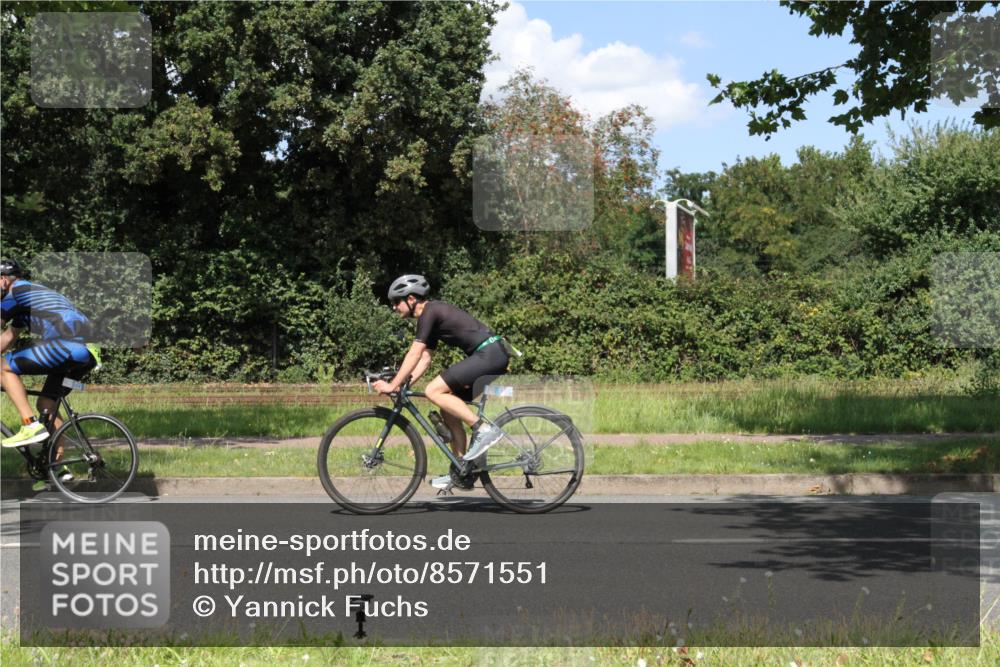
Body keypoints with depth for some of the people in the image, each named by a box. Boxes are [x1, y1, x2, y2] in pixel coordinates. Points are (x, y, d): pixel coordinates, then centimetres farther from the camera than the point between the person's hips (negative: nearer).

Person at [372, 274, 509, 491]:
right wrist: (403, 384, 11)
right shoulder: (431, 317, 21)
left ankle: (484, 429, -17)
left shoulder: (429, 313, -9)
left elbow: (414, 354, -14)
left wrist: (392, 385, -11)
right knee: (448, 409, 11)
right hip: (494, 356, 10)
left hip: (489, 353, -10)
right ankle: (460, 473, 14)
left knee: (433, 391, -15)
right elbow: (424, 358, 21)